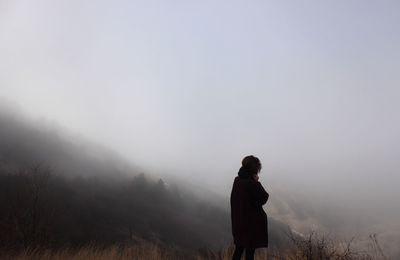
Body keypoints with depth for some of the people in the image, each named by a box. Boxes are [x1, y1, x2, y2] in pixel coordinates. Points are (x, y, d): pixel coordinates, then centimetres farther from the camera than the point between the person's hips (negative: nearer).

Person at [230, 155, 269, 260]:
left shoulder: (237, 180, -1)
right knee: (250, 249, 7)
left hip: (238, 221, 7)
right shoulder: (253, 184, -22)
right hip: (252, 221, -6)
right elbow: (264, 198, -12)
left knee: (239, 248, 20)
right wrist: (257, 183, -9)